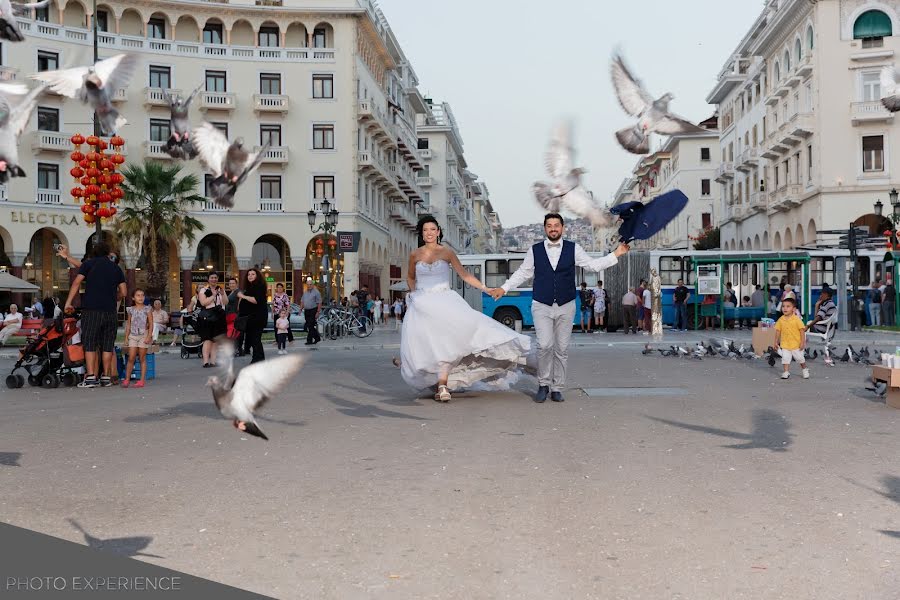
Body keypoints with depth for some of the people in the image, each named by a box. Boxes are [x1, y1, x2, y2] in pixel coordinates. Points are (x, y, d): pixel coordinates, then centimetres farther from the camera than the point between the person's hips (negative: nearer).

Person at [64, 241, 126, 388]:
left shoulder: (89, 263, 7)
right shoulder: (116, 268, 15)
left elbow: (76, 283, -3)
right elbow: (123, 292, 12)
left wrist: (68, 302, -2)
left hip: (91, 309, -3)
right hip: (110, 311, 3)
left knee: (90, 344, -1)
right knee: (107, 344, 7)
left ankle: (90, 377, -7)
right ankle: (106, 377, 9)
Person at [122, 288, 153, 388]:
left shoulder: (147, 309, 0)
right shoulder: (131, 310, 8)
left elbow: (151, 324, -2)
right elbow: (128, 324, 13)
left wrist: (149, 336, -11)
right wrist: (126, 337, 8)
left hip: (143, 335, -2)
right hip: (133, 335, 2)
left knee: (142, 358, 1)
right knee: (131, 358, -3)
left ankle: (142, 380, 3)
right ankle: (127, 379, 3)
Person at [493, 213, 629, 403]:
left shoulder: (573, 249, 4)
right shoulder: (535, 250, 4)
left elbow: (593, 265, 4)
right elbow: (523, 273, 11)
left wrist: (616, 255, -3)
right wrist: (504, 288, 6)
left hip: (566, 306, 1)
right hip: (541, 306, -1)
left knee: (562, 348, 5)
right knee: (545, 345, -14)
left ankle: (557, 388, 17)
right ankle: (543, 384, 6)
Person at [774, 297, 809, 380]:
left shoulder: (796, 319, -12)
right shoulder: (780, 320, -1)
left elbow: (802, 330, -9)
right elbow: (778, 331, 6)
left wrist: (802, 342, -13)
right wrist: (776, 342, 5)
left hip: (796, 344, -2)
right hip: (785, 344, 3)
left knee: (800, 358, 11)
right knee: (785, 358, -3)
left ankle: (805, 370, 33)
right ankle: (786, 372, 6)